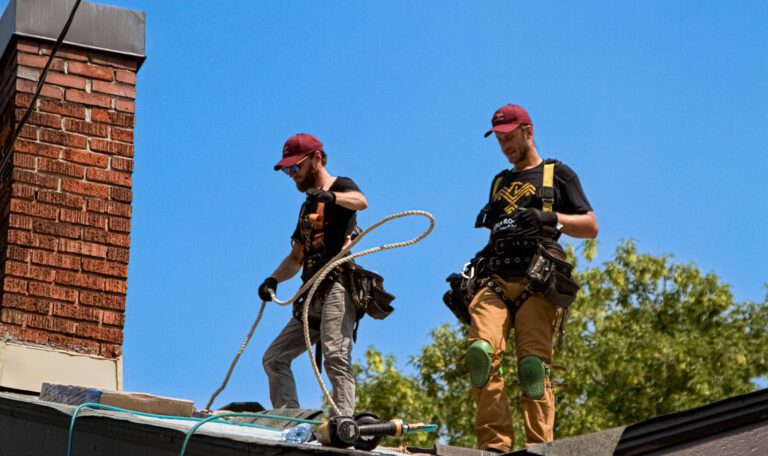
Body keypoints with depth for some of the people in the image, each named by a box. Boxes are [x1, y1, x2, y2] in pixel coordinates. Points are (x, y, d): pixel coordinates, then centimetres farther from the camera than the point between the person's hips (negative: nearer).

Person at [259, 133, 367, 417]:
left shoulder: (341, 187, 2)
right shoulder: (308, 205, 26)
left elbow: (361, 202, -24)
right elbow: (297, 257, 27)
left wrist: (331, 196, -43)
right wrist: (274, 279, 8)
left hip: (337, 286, -9)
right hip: (312, 295, 9)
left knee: (335, 356, -23)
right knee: (274, 358, 6)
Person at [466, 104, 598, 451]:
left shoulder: (557, 174, 16)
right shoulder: (500, 182, 32)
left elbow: (590, 227, 9)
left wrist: (548, 218, -8)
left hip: (536, 283, -4)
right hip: (495, 282, 4)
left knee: (533, 365, -18)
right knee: (481, 352, -22)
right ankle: (495, 444, -25)